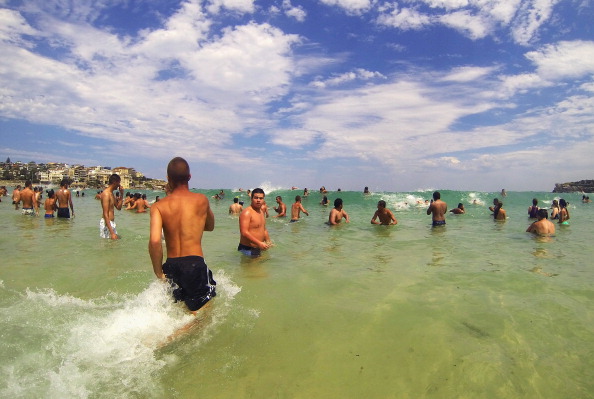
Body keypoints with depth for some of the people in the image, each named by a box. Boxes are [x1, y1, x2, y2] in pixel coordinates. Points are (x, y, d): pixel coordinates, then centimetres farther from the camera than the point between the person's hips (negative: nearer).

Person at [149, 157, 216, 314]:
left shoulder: (158, 206, 0)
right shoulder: (202, 200, 0)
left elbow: (154, 241, -14)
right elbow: (210, 226, 19)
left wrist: (159, 273, -4)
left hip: (171, 266, 4)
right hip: (195, 264, -3)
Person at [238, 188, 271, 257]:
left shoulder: (261, 212, 14)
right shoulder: (247, 212, -15)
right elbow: (244, 232, -24)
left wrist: (268, 242, 12)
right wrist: (259, 243, -28)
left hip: (259, 249, 9)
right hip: (247, 249, -9)